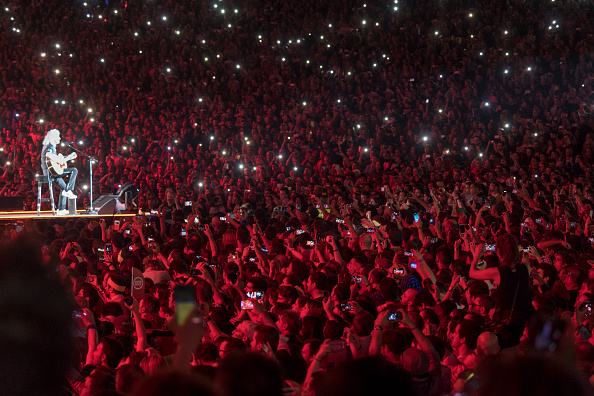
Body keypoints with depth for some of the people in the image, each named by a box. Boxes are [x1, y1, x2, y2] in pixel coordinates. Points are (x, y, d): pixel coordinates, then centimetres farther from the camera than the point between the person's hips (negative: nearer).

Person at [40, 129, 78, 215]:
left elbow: (57, 159, 28)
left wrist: (69, 157, 28)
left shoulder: (49, 146, 20)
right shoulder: (50, 146, -12)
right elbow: (48, 155, -36)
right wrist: (60, 161, -28)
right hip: (52, 171, -11)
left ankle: (61, 209, 22)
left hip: (51, 173, 11)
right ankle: (68, 191, -12)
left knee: (64, 188, 22)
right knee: (74, 170, -13)